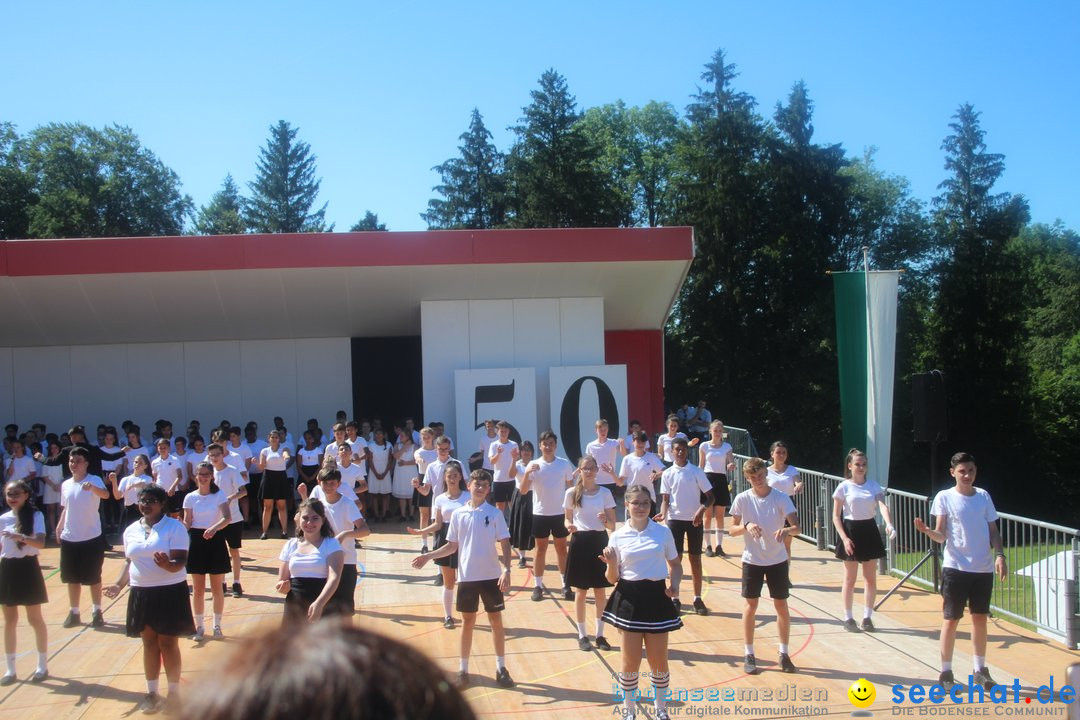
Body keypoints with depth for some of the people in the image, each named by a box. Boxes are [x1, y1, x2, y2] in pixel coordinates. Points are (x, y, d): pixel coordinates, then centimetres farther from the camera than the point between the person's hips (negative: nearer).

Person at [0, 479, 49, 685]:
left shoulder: (36, 516, -10)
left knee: (34, 619, 6)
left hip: (27, 569, -4)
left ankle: (42, 665, 18)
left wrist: (20, 537, -40)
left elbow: (40, 543, -23)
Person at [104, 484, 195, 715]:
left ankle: (174, 693, 13)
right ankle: (152, 692, 22)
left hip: (170, 592, -5)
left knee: (168, 643, 2)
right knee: (149, 643, 11)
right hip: (141, 593, 5)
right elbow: (130, 561, 16)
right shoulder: (131, 530, 8)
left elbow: (181, 561, -15)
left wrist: (168, 564, -36)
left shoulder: (175, 527, -9)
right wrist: (119, 584, 3)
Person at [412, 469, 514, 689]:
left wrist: (506, 570, -17)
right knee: (467, 621, 9)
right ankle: (463, 669, 18)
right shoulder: (458, 514, 2)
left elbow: (505, 544, -4)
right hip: (467, 577, 1)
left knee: (496, 621, 5)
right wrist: (428, 556, -1)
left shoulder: (495, 513, -3)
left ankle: (501, 669, 16)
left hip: (491, 576, -1)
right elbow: (452, 546, 9)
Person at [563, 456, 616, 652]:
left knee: (600, 592, 6)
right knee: (581, 592, 5)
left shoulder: (605, 493, 0)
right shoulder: (572, 493, -1)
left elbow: (612, 525, 2)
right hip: (580, 542, -1)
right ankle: (582, 635, 17)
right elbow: (568, 519, 7)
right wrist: (570, 526, -15)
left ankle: (600, 634, 19)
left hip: (599, 542, 1)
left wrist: (605, 520, -20)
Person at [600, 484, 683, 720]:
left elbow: (675, 565, 10)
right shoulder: (617, 536, -1)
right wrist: (611, 564, -19)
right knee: (631, 662, 4)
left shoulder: (663, 532, 0)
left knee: (659, 661, 9)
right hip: (629, 599, -1)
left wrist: (674, 583, -10)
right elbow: (613, 578, 3)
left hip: (656, 597, 1)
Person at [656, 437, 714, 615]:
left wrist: (702, 510, -22)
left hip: (694, 520, -1)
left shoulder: (697, 472, -3)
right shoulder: (667, 474, 2)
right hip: (675, 520, 1)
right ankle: (674, 598, 13)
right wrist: (663, 513, -17)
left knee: (695, 560, 5)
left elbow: (710, 497, -3)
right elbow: (665, 499, 3)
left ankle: (697, 599, 13)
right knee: (676, 559, 4)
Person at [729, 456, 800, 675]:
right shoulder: (742, 499, -6)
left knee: (781, 607, 5)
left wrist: (785, 530, -36)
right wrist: (747, 526, -21)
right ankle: (749, 655, 14)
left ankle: (784, 654, 19)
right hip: (752, 561, 0)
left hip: (777, 560, 0)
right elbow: (733, 530, 0)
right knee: (751, 607, 4)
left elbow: (796, 527, -13)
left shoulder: (781, 498, -8)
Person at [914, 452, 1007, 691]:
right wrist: (927, 530, -29)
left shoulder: (983, 496, 6)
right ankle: (946, 671, 10)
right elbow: (941, 536, -8)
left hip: (983, 568, 4)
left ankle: (980, 669, 24)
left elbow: (993, 530, 12)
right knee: (951, 619, 1)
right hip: (955, 568, -3)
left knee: (980, 617, 11)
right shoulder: (944, 497, -4)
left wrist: (999, 555, -3)